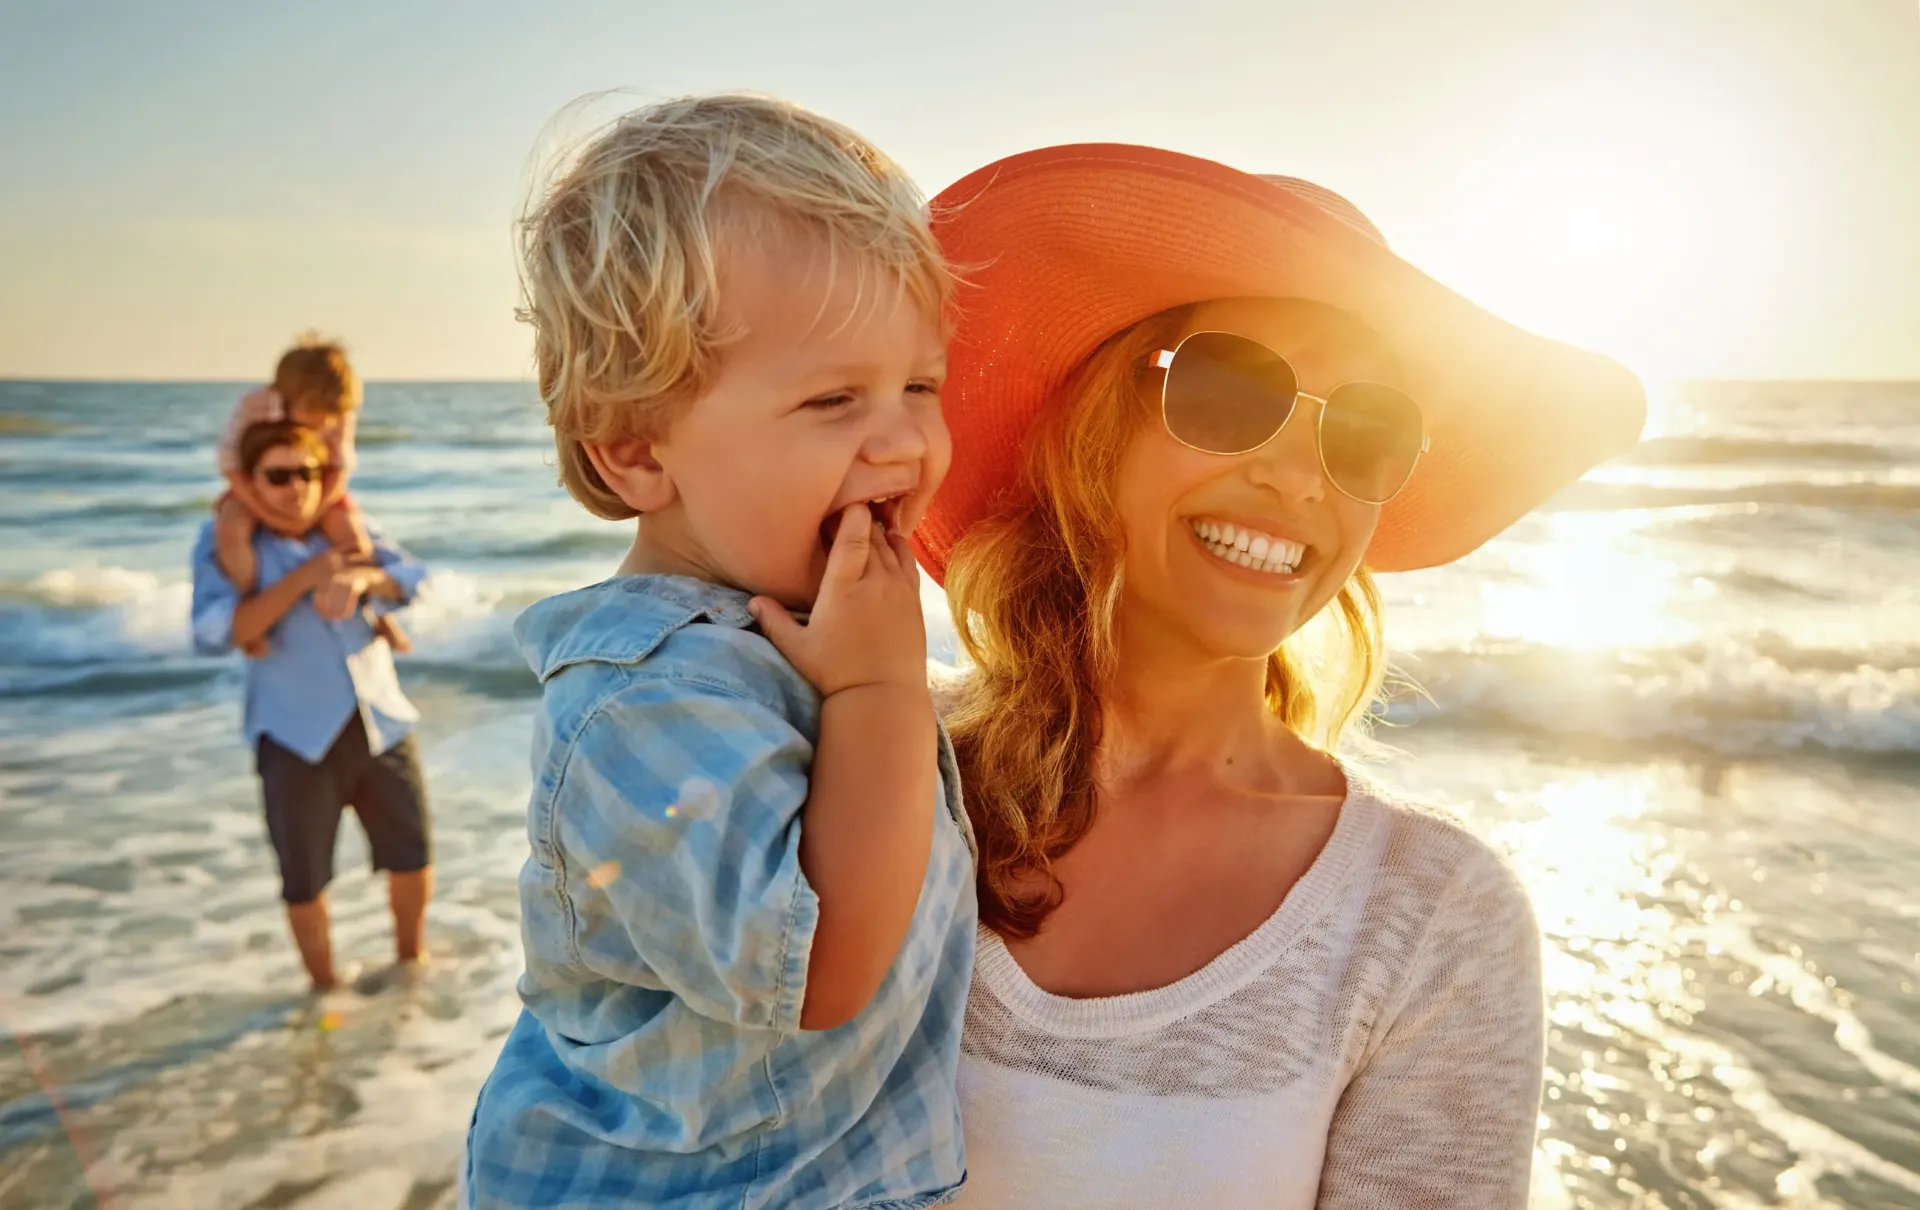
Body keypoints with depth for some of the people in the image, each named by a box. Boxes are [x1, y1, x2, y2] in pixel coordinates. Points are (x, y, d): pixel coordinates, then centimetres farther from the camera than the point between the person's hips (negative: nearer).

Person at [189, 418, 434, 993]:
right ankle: (326, 988, 28)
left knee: (412, 855, 13)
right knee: (305, 881, 5)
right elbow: (214, 633, -19)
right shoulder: (225, 541, -5)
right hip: (295, 737, -3)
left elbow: (411, 577, -11)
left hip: (381, 724, 3)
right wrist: (303, 578, -24)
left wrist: (359, 578, -32)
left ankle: (411, 960, 38)